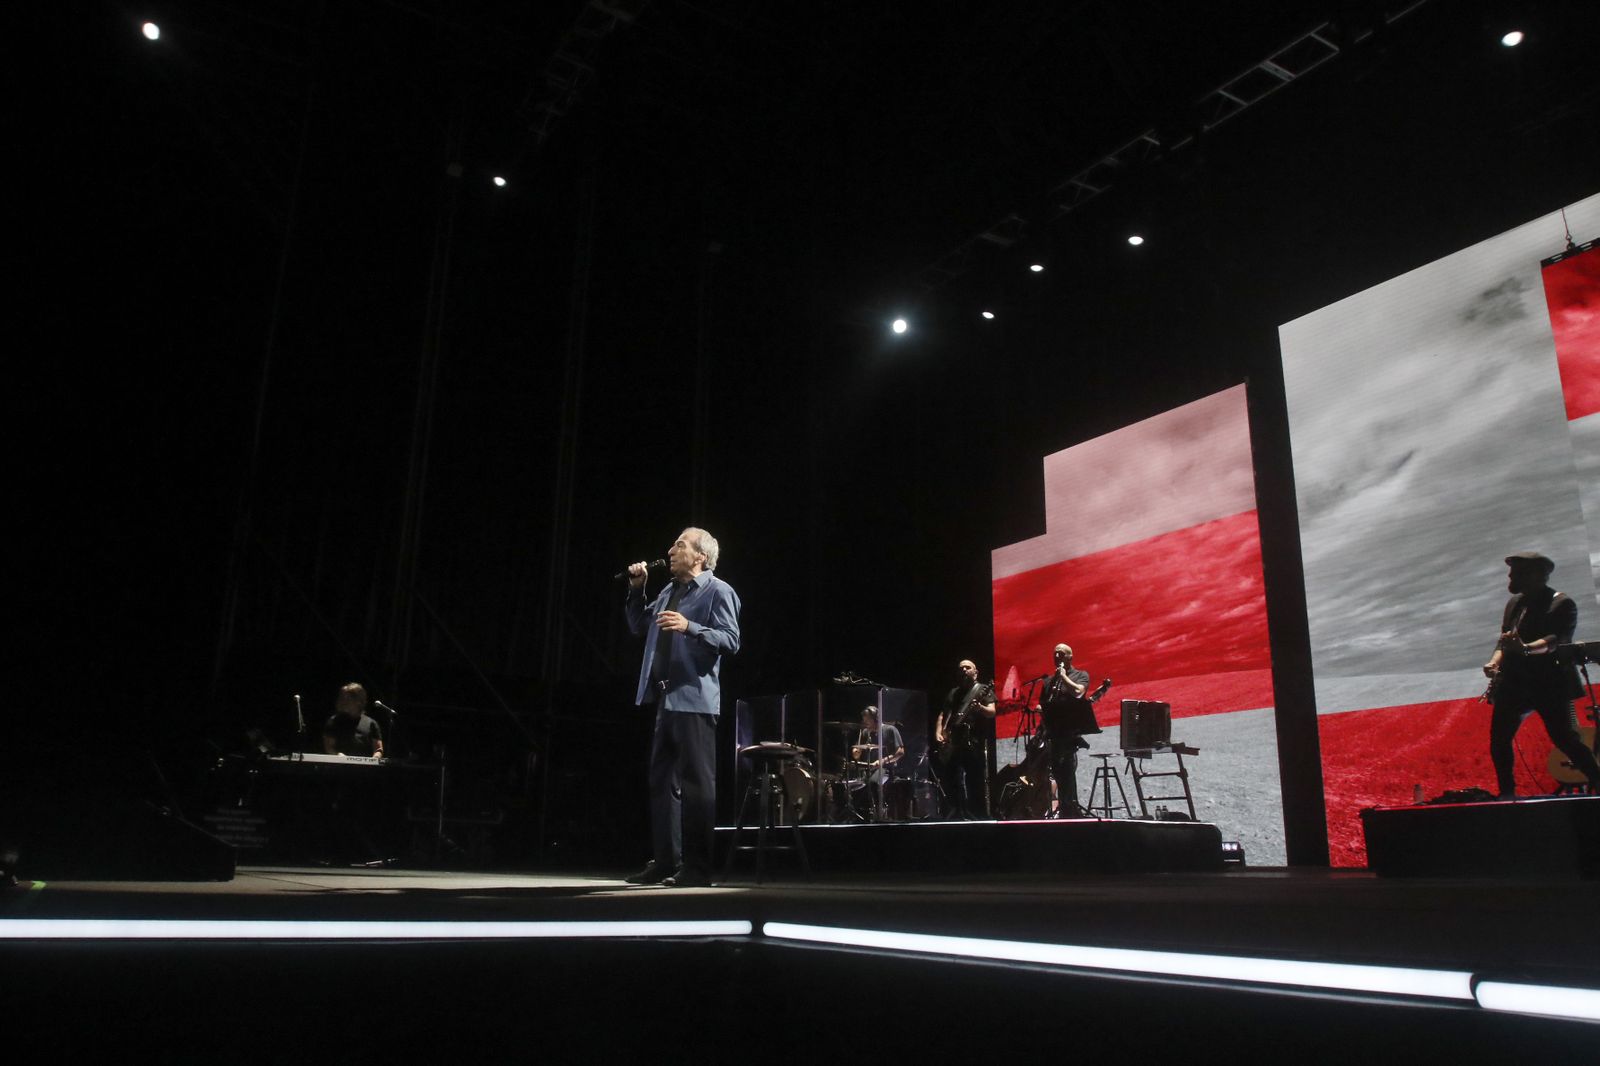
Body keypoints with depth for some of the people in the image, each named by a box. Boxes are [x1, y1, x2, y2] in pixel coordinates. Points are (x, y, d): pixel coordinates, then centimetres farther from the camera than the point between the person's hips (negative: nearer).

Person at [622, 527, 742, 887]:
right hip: (665, 698, 9)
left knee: (697, 783, -4)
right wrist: (636, 590, 13)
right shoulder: (669, 591, 19)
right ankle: (665, 862, 18)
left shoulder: (717, 591, -5)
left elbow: (731, 640, -14)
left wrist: (689, 627, -26)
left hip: (694, 699, -8)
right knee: (662, 781, 10)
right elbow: (638, 627, 25)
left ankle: (697, 866, 2)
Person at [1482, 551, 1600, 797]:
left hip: (1551, 685, -6)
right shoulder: (1514, 603, 13)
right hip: (1514, 685, 6)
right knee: (1498, 741, 4)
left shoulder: (1562, 604, -8)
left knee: (1565, 739, -14)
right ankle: (1507, 794, 16)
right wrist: (1495, 661, -3)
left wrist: (1526, 648, -40)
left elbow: (1558, 640, -22)